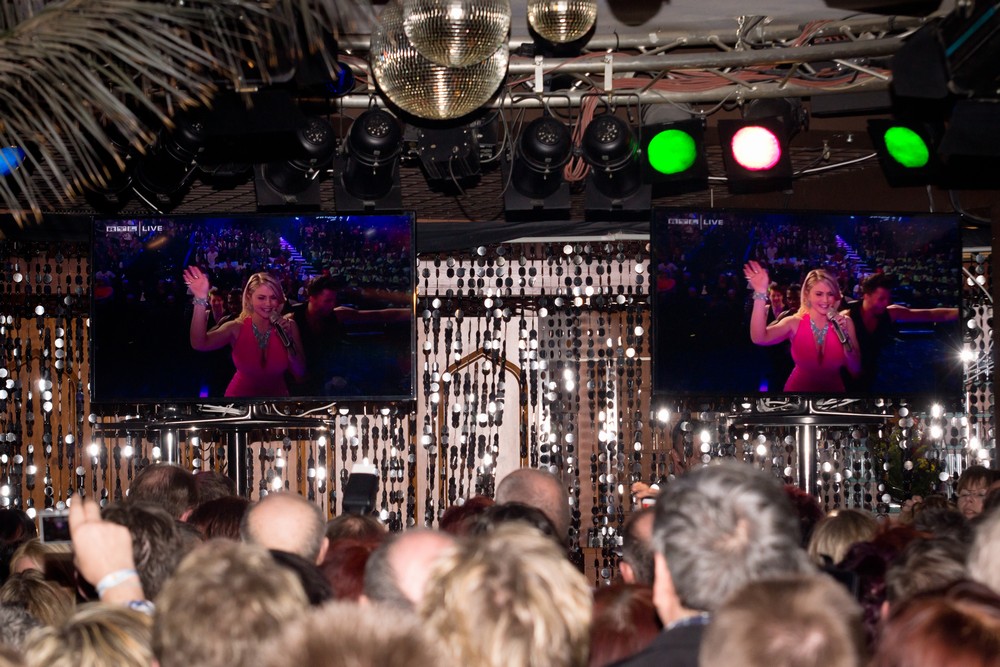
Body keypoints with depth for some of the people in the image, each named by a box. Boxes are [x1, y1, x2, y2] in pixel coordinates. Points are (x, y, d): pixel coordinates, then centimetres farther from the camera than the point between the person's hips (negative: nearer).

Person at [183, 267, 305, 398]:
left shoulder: (288, 326, -9)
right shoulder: (236, 328, -12)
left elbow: (300, 374, -10)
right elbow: (199, 344, -29)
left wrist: (288, 339, -23)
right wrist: (201, 300, -37)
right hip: (240, 395, -4)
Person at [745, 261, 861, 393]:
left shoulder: (844, 323, -4)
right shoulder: (794, 323, -7)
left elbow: (855, 370, -6)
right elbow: (759, 338, -26)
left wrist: (845, 336, -19)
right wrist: (760, 294, -32)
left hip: (833, 389, 1)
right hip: (798, 388, 0)